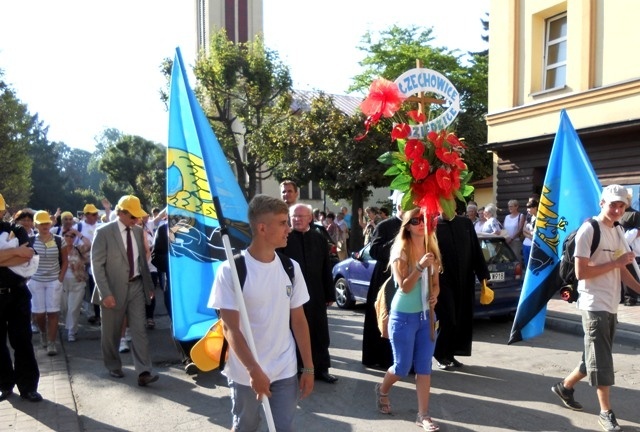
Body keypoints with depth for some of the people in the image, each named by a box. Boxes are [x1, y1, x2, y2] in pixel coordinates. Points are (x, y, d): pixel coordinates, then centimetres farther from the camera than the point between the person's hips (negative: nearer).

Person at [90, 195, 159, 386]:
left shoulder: (138, 231, 5)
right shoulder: (104, 232, -11)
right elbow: (97, 265, -13)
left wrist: (149, 285, 14)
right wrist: (105, 293, -19)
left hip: (136, 286, 4)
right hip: (114, 289, -3)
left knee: (139, 329, -1)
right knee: (111, 333, 12)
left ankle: (143, 372, -2)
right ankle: (113, 366, 32)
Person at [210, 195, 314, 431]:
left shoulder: (291, 268, -1)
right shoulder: (231, 270, -14)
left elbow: (299, 320, 4)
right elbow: (230, 328, -14)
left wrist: (309, 367, 4)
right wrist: (253, 370, -20)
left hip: (285, 371, 3)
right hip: (245, 373, -2)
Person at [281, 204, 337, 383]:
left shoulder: (320, 239, 5)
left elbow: (326, 269, 7)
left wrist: (330, 294, 6)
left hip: (316, 294, 4)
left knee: (319, 334, 13)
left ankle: (321, 368, 27)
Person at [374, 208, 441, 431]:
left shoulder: (432, 251, 3)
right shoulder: (400, 252, -13)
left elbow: (435, 283, 12)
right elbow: (404, 287, -18)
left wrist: (434, 295, -9)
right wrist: (420, 266, -30)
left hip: (426, 315, 5)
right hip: (403, 316, -5)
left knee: (424, 367, 8)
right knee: (402, 367, 7)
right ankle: (382, 390, 37)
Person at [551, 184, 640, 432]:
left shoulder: (618, 231, 12)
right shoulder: (588, 230, -14)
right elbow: (581, 273, -19)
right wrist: (615, 263, -16)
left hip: (611, 306, 8)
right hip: (594, 305, -8)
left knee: (595, 358, 16)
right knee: (601, 361, -1)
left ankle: (565, 386, 34)